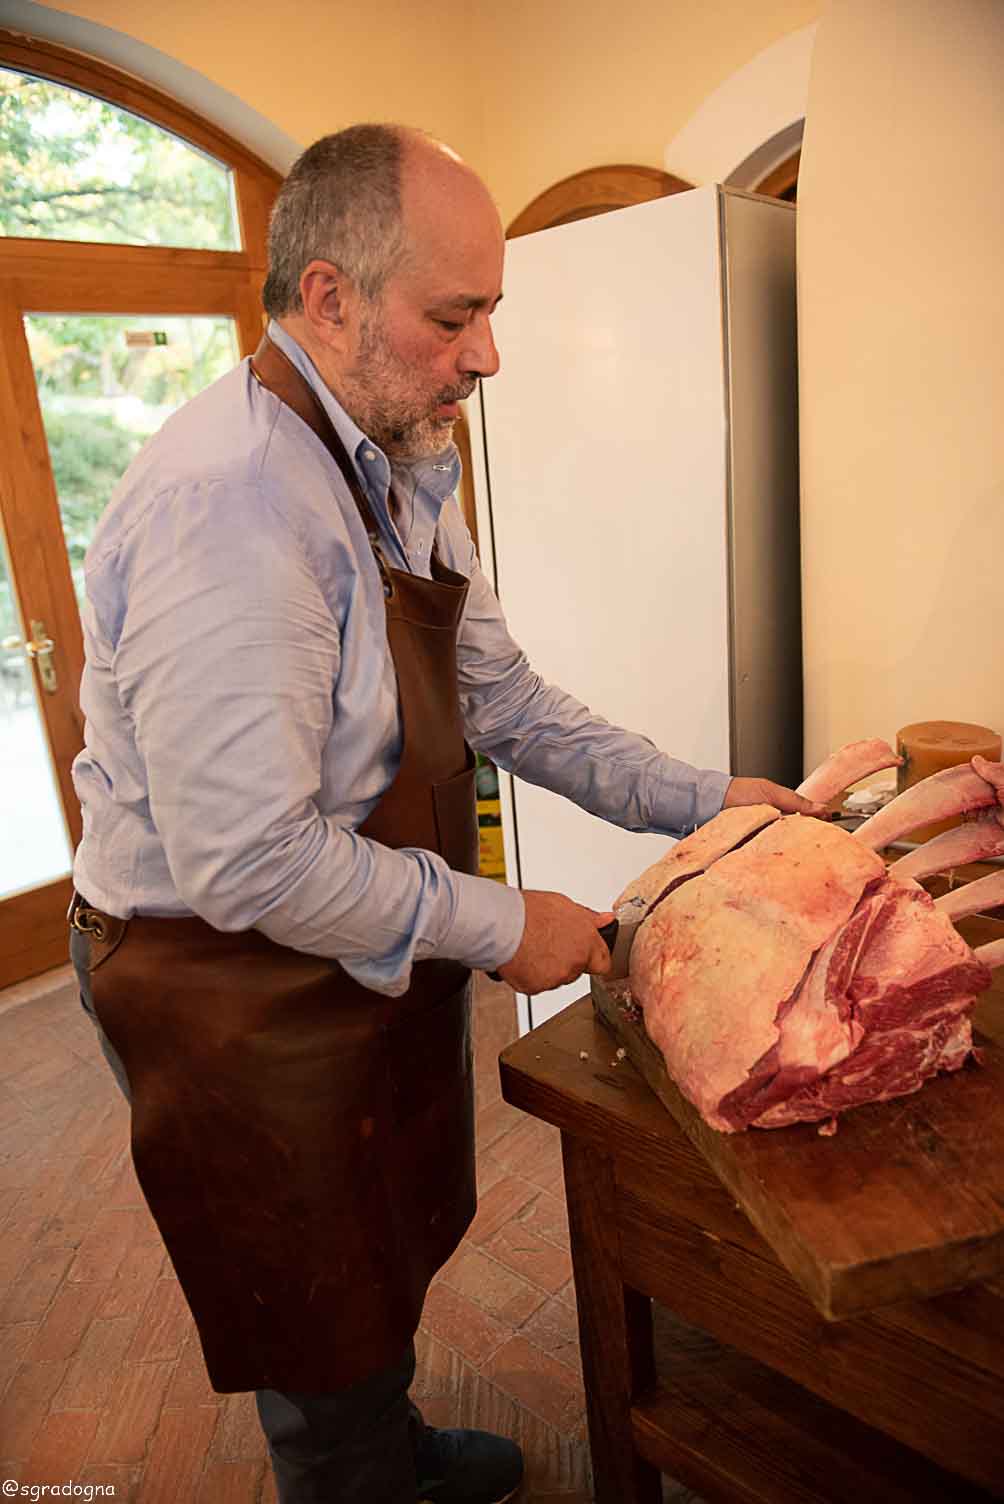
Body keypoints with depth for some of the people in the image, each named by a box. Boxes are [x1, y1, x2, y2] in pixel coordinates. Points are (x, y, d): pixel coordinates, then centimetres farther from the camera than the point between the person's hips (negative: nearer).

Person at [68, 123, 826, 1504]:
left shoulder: (401, 476, 5)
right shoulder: (230, 498, -28)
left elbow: (500, 700, 7)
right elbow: (245, 860, -31)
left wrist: (699, 801, 0)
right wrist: (499, 925, -20)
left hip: (373, 958, 9)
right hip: (237, 990, -9)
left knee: (388, 1266, 30)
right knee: (327, 1327, 16)